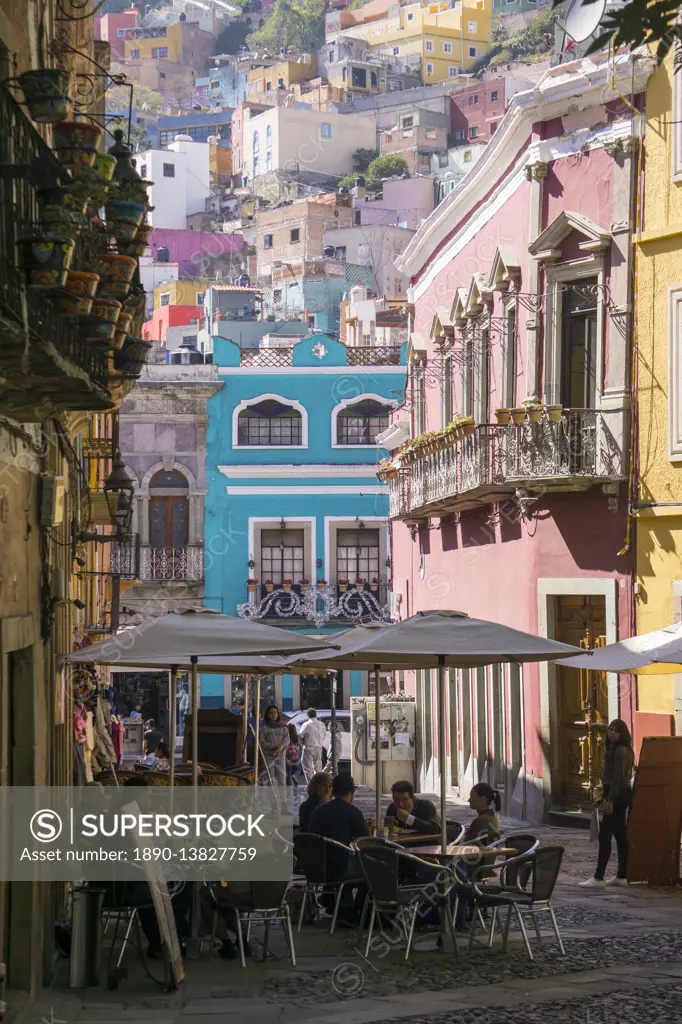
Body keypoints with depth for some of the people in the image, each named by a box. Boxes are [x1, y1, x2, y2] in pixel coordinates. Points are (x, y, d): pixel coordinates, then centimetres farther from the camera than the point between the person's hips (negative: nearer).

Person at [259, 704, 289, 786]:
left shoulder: (283, 726, 7)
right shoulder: (264, 727, -1)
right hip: (268, 755, -2)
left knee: (282, 777, -1)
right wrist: (274, 746, -16)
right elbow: (261, 742, -5)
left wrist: (281, 746, -18)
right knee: (270, 780, -2)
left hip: (281, 755, 2)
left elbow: (287, 739, 2)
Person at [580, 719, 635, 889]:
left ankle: (599, 878, -12)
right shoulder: (613, 749, 16)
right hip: (618, 795, 11)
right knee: (620, 835, 12)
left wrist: (610, 800, -22)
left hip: (618, 795, -11)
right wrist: (605, 796, 19)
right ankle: (622, 876, 15)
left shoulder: (621, 750, -15)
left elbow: (618, 777, -20)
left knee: (604, 836, -11)